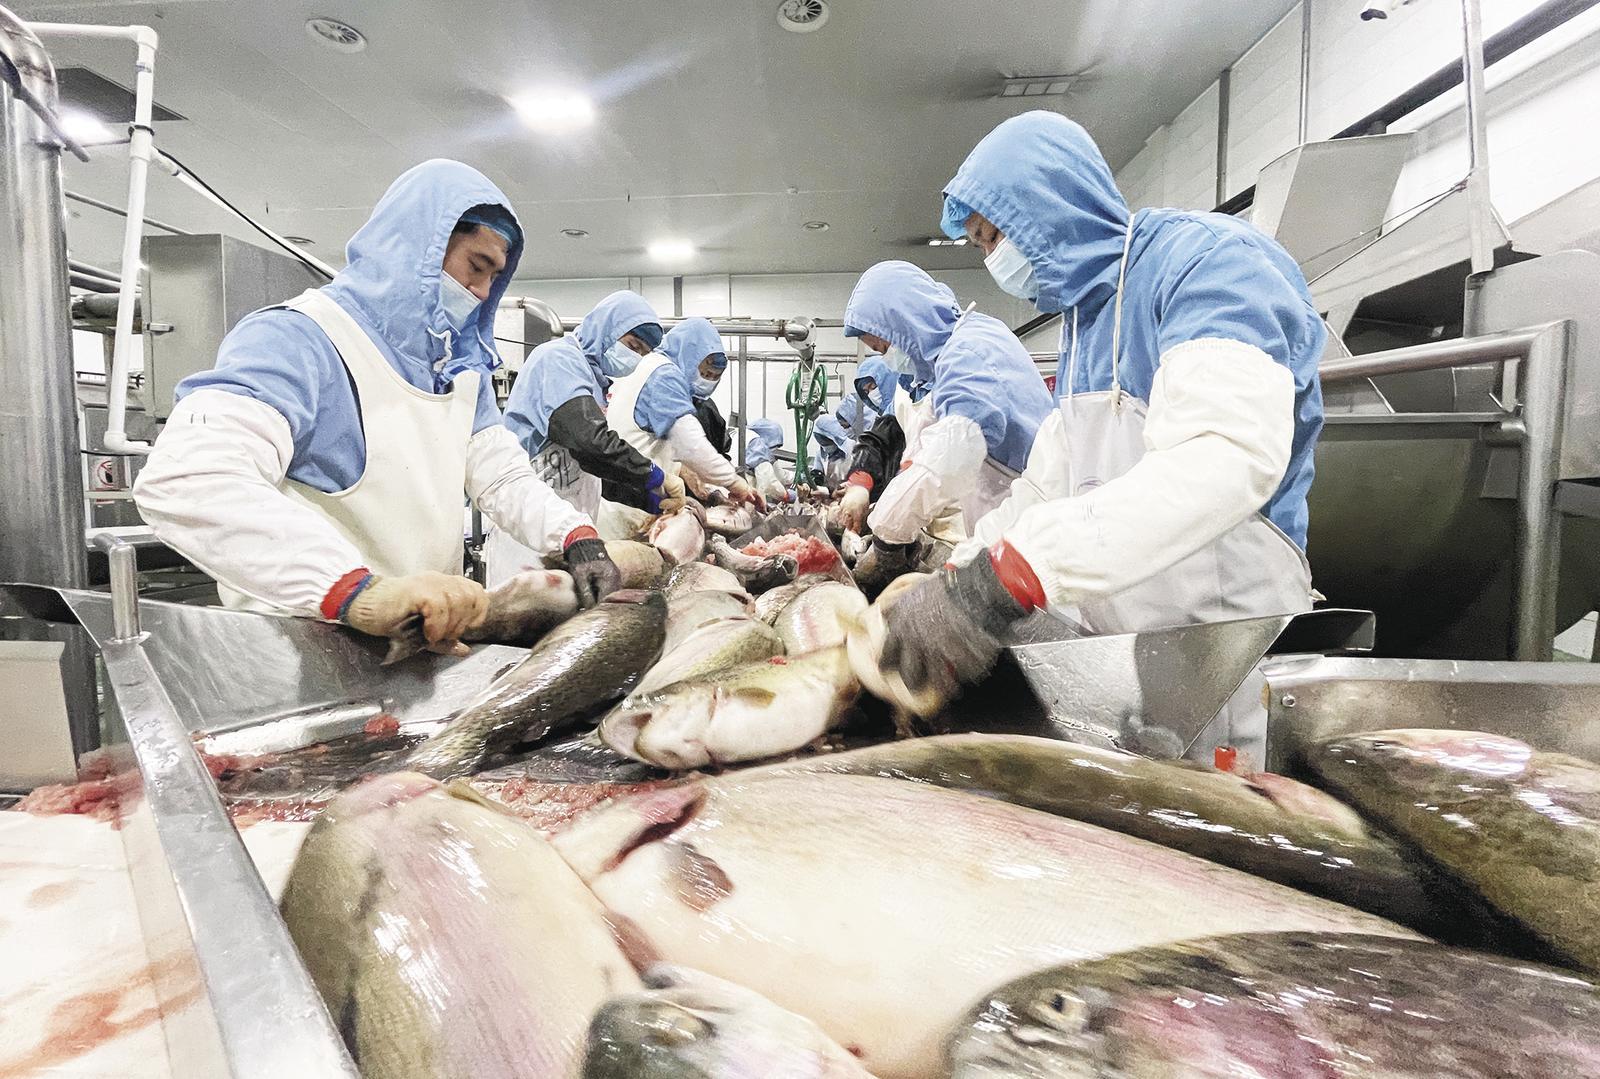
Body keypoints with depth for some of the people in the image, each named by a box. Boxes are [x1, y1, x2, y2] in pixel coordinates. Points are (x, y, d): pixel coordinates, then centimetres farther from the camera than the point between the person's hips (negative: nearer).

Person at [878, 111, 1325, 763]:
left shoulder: (1204, 257, -13)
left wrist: (1005, 575, -39)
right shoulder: (1083, 317, 15)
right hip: (1121, 661, 8)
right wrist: (954, 581, 5)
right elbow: (1044, 486, 16)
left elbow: (1226, 455, -32)